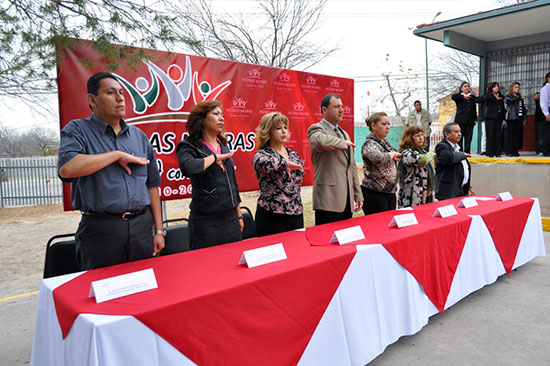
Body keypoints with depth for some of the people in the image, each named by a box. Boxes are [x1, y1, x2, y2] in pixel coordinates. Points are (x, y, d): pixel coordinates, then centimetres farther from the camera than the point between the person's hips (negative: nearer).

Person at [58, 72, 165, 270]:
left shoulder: (138, 135, 14)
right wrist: (117, 155, -12)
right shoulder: (77, 130, 1)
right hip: (100, 230, -4)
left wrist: (159, 230, 8)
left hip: (142, 227, 4)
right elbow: (67, 169, -19)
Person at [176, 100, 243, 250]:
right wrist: (215, 157, -15)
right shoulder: (189, 146, -6)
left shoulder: (223, 145, 13)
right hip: (206, 221, -6)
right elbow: (188, 168, -31)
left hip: (231, 219, 6)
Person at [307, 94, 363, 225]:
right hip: (329, 200, -8)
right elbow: (322, 141, -31)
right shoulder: (316, 129, -4)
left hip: (347, 199, 8)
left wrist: (358, 195, 19)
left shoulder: (344, 134, 22)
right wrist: (344, 143, -12)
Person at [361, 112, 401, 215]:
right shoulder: (369, 144, -12)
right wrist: (392, 154, -15)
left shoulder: (386, 143, 15)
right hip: (374, 194, -8)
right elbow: (378, 158, -33)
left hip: (390, 192, 8)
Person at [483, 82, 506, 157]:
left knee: (499, 136, 0)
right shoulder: (488, 95, 6)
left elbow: (503, 108, 19)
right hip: (490, 118, -5)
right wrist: (496, 98, -10)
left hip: (499, 118, 5)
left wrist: (504, 119, 11)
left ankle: (497, 153, 5)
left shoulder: (500, 96, 20)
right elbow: (485, 98, -21)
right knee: (490, 136, -6)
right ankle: (490, 153, -3)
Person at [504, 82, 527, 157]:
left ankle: (515, 151, 5)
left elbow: (523, 108, 22)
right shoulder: (507, 97, 4)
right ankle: (509, 151, -7)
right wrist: (520, 98, -5)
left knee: (518, 135, 1)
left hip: (519, 118, 5)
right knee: (510, 134, -8)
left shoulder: (520, 97, 22)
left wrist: (524, 117, 14)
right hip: (511, 118, -5)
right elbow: (512, 99, -19)